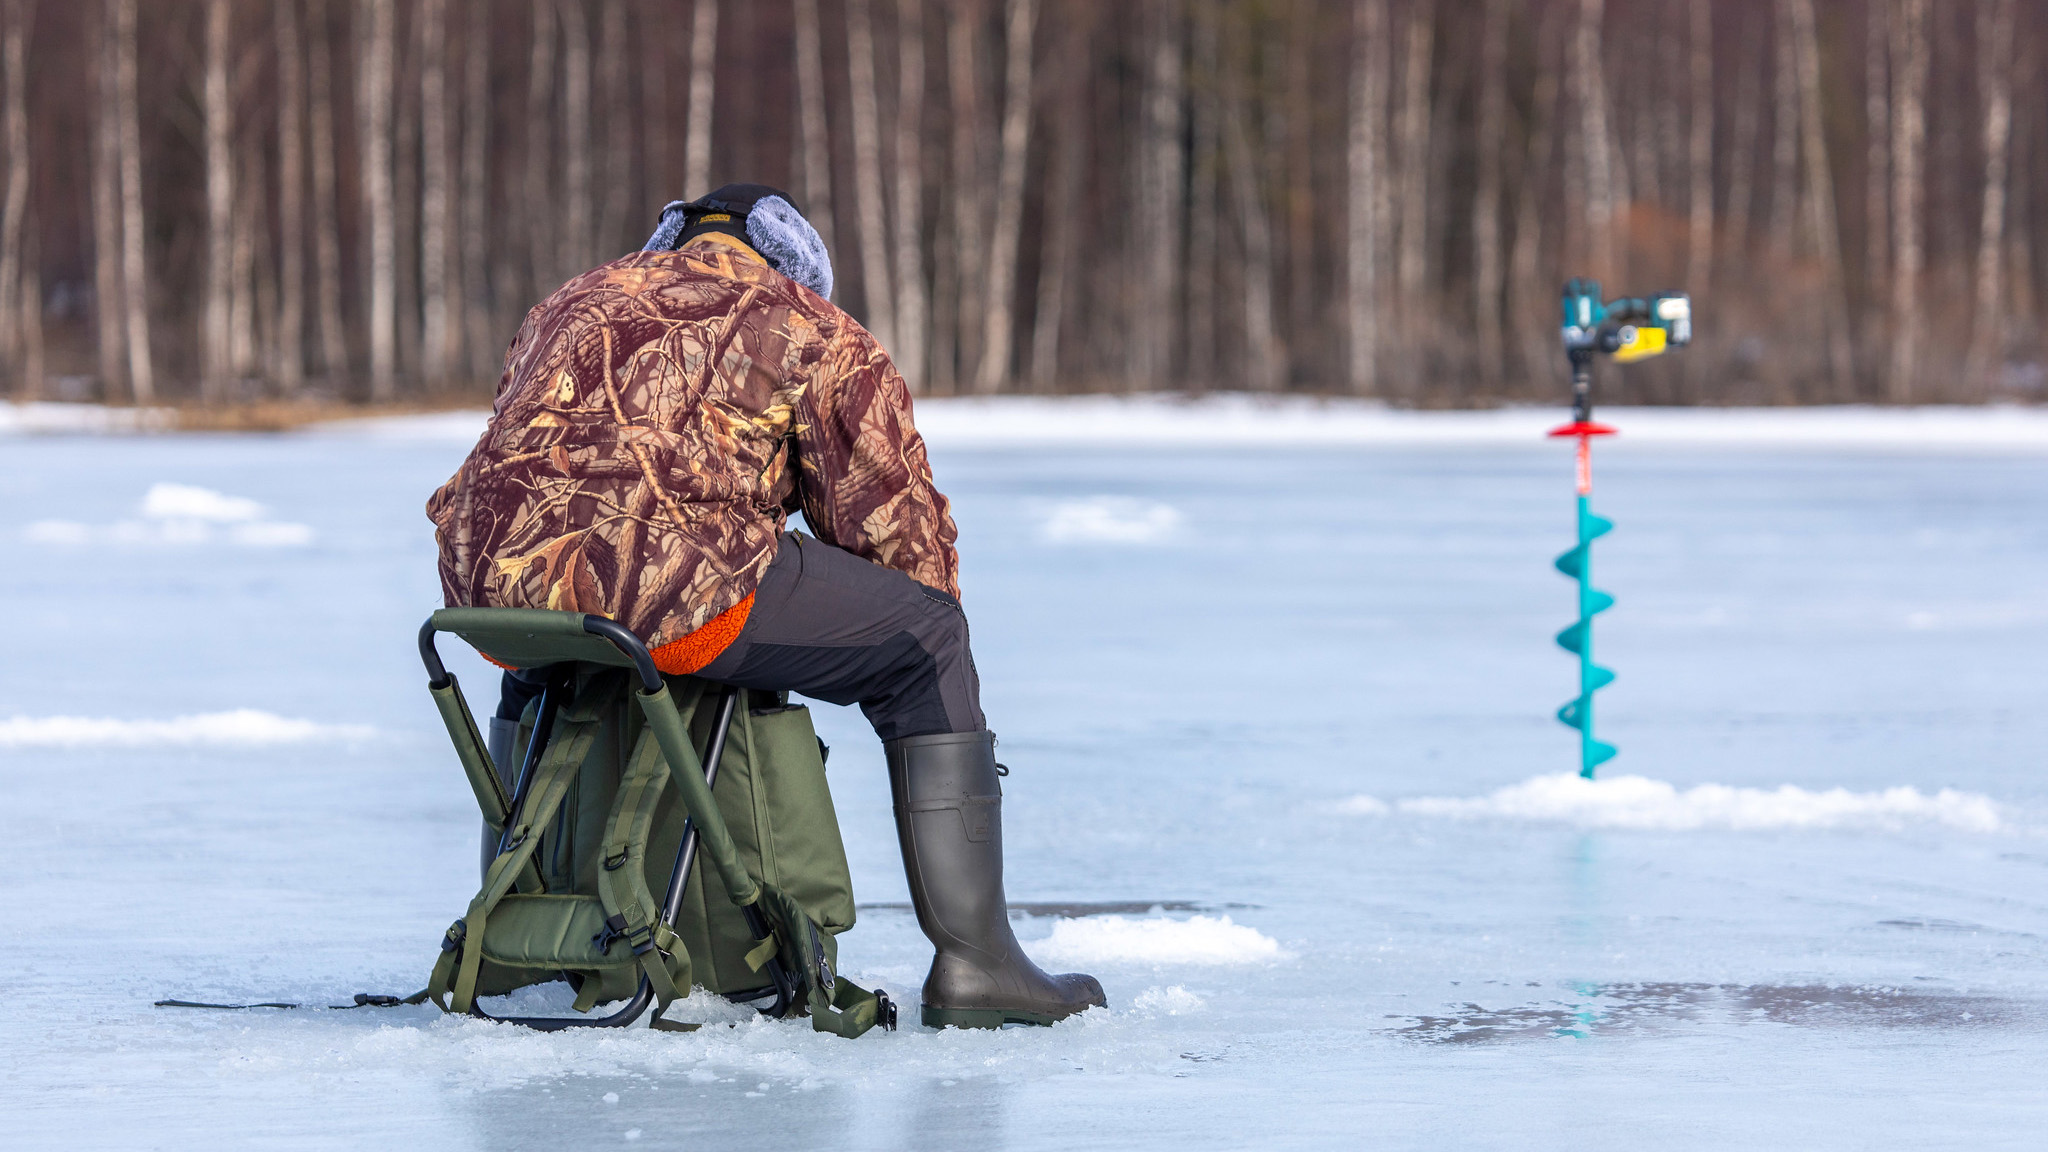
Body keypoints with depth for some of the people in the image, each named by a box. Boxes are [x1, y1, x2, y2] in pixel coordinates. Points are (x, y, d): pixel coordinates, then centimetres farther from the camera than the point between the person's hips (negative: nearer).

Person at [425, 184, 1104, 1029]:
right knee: (925, 642, 11)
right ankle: (970, 961, 6)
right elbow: (895, 519, 16)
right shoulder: (813, 332, 16)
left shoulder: (568, 305, 33)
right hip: (665, 585, -6)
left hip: (490, 579, 6)